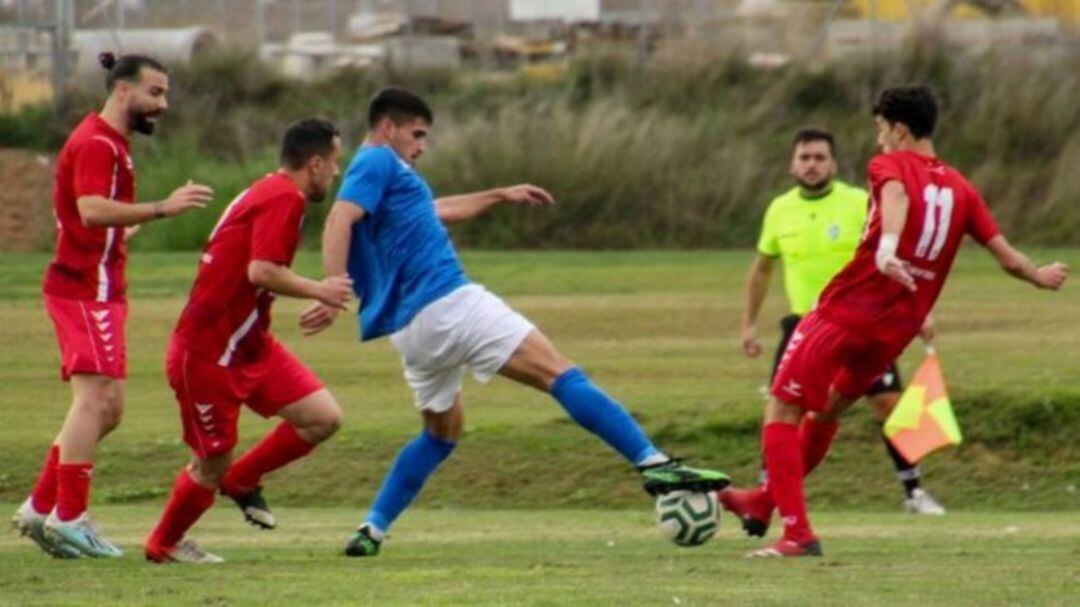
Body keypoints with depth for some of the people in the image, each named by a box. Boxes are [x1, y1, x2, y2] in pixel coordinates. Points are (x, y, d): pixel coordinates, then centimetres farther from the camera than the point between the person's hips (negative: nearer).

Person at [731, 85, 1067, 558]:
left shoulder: (890, 165, -3)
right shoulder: (961, 190, 11)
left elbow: (896, 197, -27)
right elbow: (1008, 258, 11)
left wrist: (887, 249, -47)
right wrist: (1043, 278, 32)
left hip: (844, 312, -7)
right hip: (892, 336, 7)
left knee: (781, 414, 0)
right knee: (825, 412, 28)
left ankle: (796, 533, -12)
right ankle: (765, 502, 41)